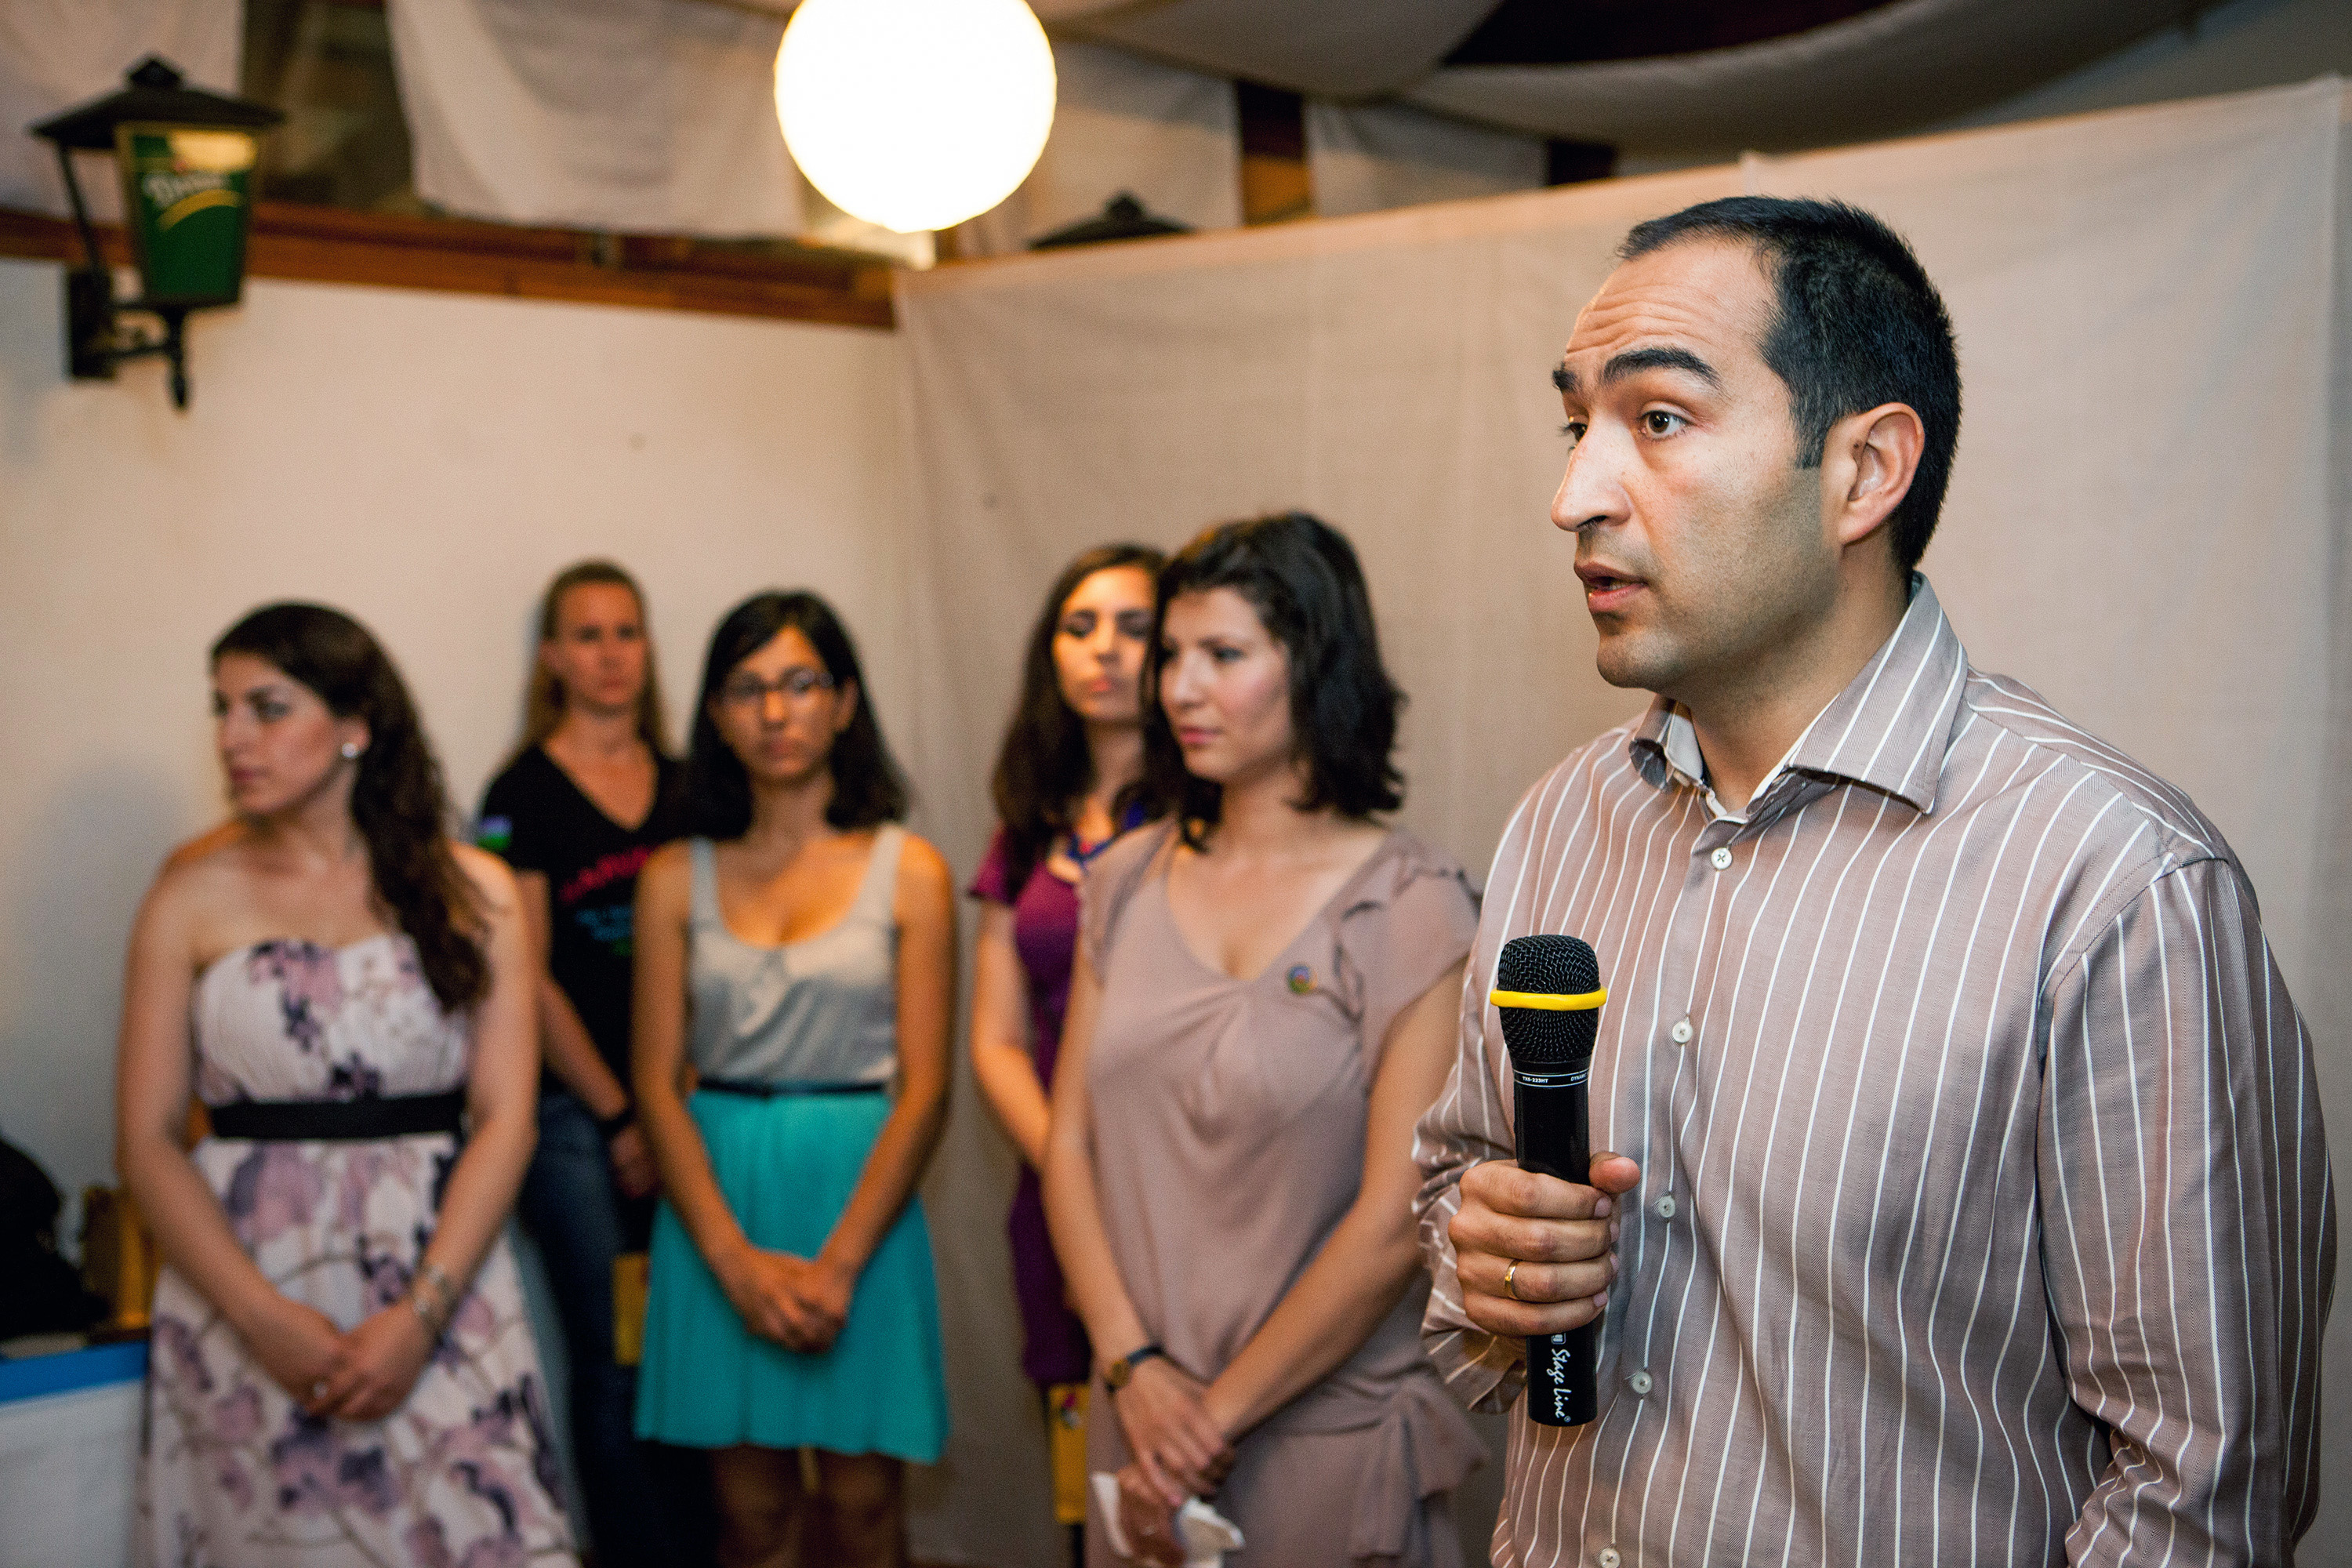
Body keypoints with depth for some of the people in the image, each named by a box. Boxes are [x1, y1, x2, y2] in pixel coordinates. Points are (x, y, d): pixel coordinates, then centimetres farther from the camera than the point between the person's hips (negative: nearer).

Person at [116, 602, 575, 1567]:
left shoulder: (474, 892, 4)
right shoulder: (195, 897, 3)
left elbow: (504, 1119, -1)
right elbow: (146, 1141, -1)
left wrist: (417, 1317, -12)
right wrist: (268, 1322, -11)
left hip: (441, 1287, 0)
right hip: (240, 1292, 0)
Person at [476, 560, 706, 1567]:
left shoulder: (685, 789, 12)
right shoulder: (523, 795, -1)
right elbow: (528, 976, -4)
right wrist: (618, 1117, -5)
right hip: (577, 1116, -4)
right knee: (616, 1371, 1)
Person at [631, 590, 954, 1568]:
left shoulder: (908, 873, 1)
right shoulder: (677, 879, 6)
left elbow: (924, 1088, -4)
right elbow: (658, 1083, 2)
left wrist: (838, 1262, -13)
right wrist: (736, 1257, -11)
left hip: (859, 1201, -1)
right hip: (715, 1199, 2)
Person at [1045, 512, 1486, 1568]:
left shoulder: (1412, 909, -11)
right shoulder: (1128, 883, 4)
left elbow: (1394, 1224, -15)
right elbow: (1070, 1141, 4)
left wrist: (1218, 1417, -10)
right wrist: (1135, 1369, -8)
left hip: (1325, 1440, -4)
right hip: (1140, 1421, 4)